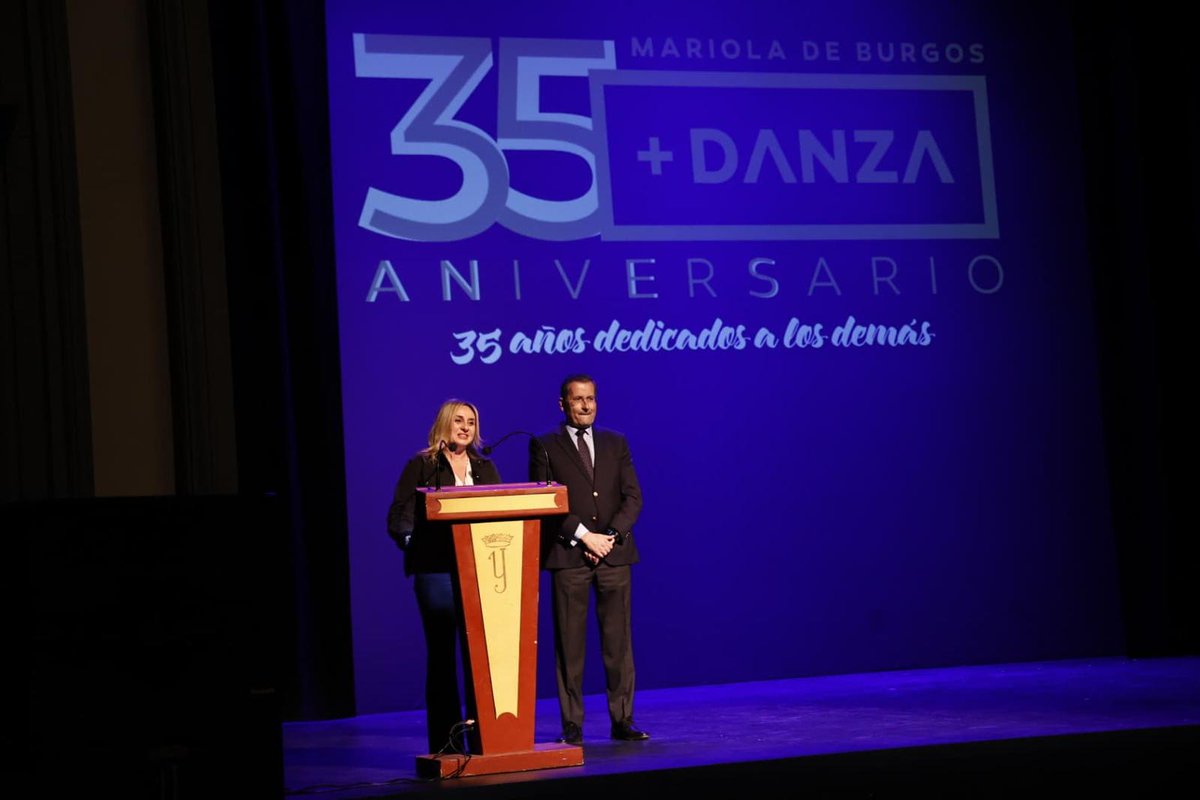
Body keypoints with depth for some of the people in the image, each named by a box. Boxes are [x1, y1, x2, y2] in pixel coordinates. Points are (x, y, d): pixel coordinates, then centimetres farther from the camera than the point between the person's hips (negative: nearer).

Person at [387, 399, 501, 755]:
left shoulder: (485, 468, 16)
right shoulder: (421, 466, 4)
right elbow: (399, 519, 0)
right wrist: (414, 543, -16)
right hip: (436, 569, -3)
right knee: (442, 652, 0)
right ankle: (445, 738, 2)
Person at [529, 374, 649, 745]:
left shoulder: (616, 443, 14)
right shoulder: (544, 446, 4)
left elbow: (633, 497, 7)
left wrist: (611, 535, -8)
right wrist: (583, 535, -13)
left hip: (615, 555, 3)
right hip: (568, 556, -3)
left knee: (618, 641, 3)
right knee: (570, 642, -2)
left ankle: (622, 720, 8)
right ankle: (572, 725, 2)